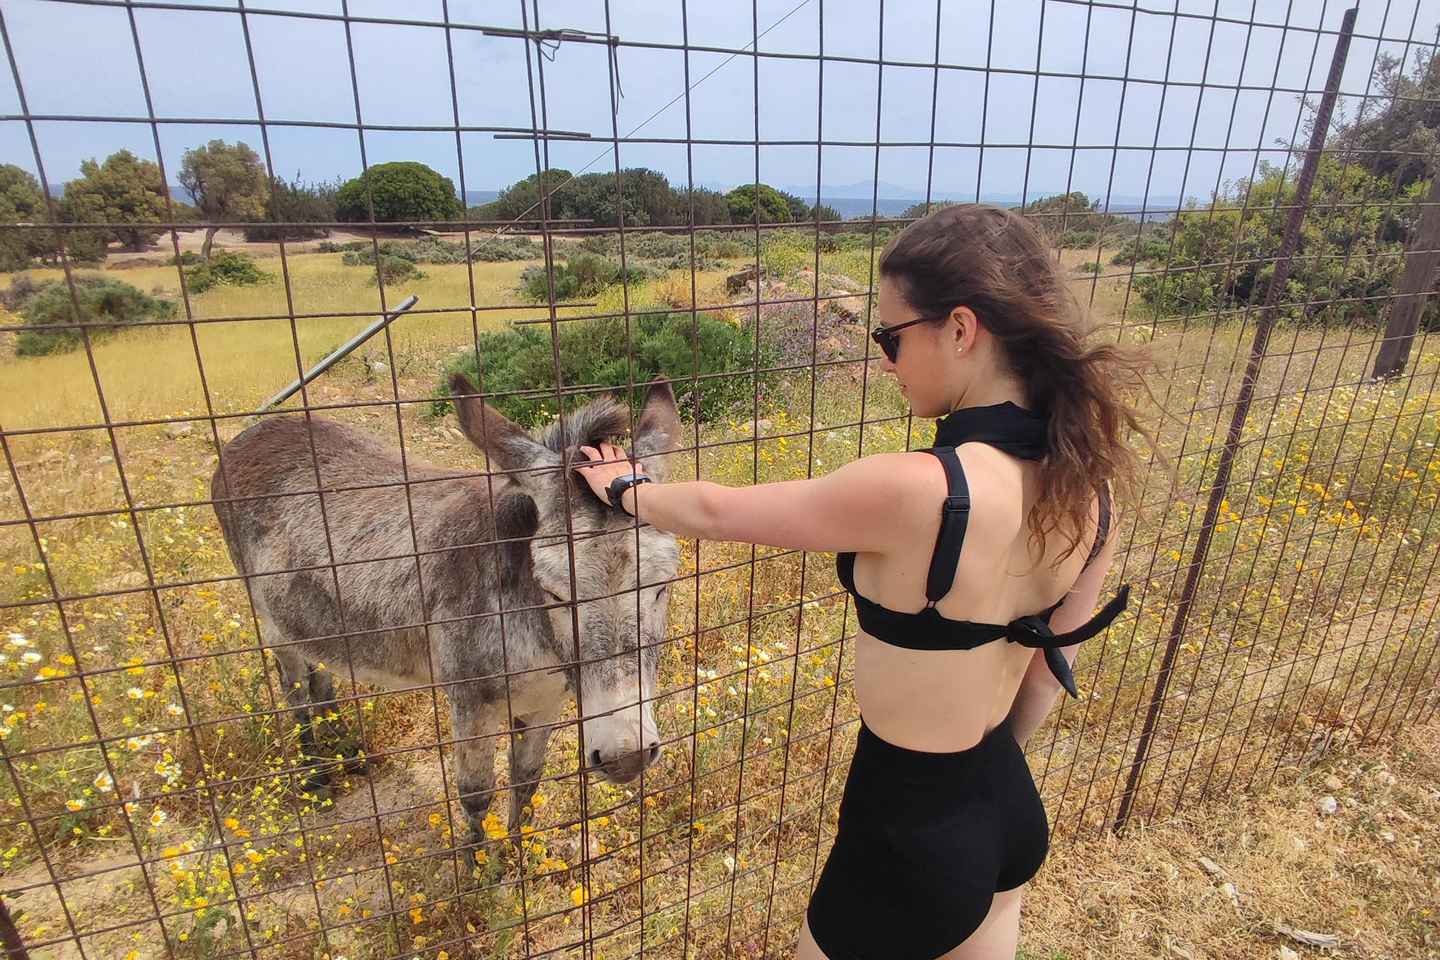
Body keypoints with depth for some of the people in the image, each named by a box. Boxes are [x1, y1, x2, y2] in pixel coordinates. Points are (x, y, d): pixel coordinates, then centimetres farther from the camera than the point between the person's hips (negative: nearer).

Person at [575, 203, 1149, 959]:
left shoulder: (910, 491, -33)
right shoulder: (1091, 487, -10)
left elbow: (717, 511, -17)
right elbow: (1050, 667, 4)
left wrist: (627, 490, 3)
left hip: (909, 835, -6)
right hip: (1014, 809, 7)